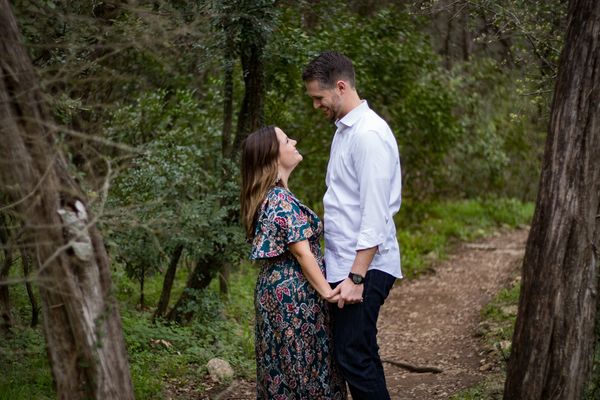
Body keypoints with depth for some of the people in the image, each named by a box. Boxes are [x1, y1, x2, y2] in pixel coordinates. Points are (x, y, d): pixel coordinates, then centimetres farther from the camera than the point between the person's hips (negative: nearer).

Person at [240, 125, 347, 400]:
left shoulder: (266, 196, 11)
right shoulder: (282, 200, -18)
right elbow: (302, 253, -19)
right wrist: (327, 292, -14)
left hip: (274, 287, 9)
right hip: (294, 293, -9)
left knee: (283, 366, 14)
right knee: (303, 365, 0)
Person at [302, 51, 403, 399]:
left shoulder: (369, 134, -16)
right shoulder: (344, 129, 14)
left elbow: (374, 214, -21)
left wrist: (356, 277, -22)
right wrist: (346, 271, 14)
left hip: (364, 268, -9)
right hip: (344, 265, 9)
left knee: (354, 357, -8)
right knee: (359, 355, 13)